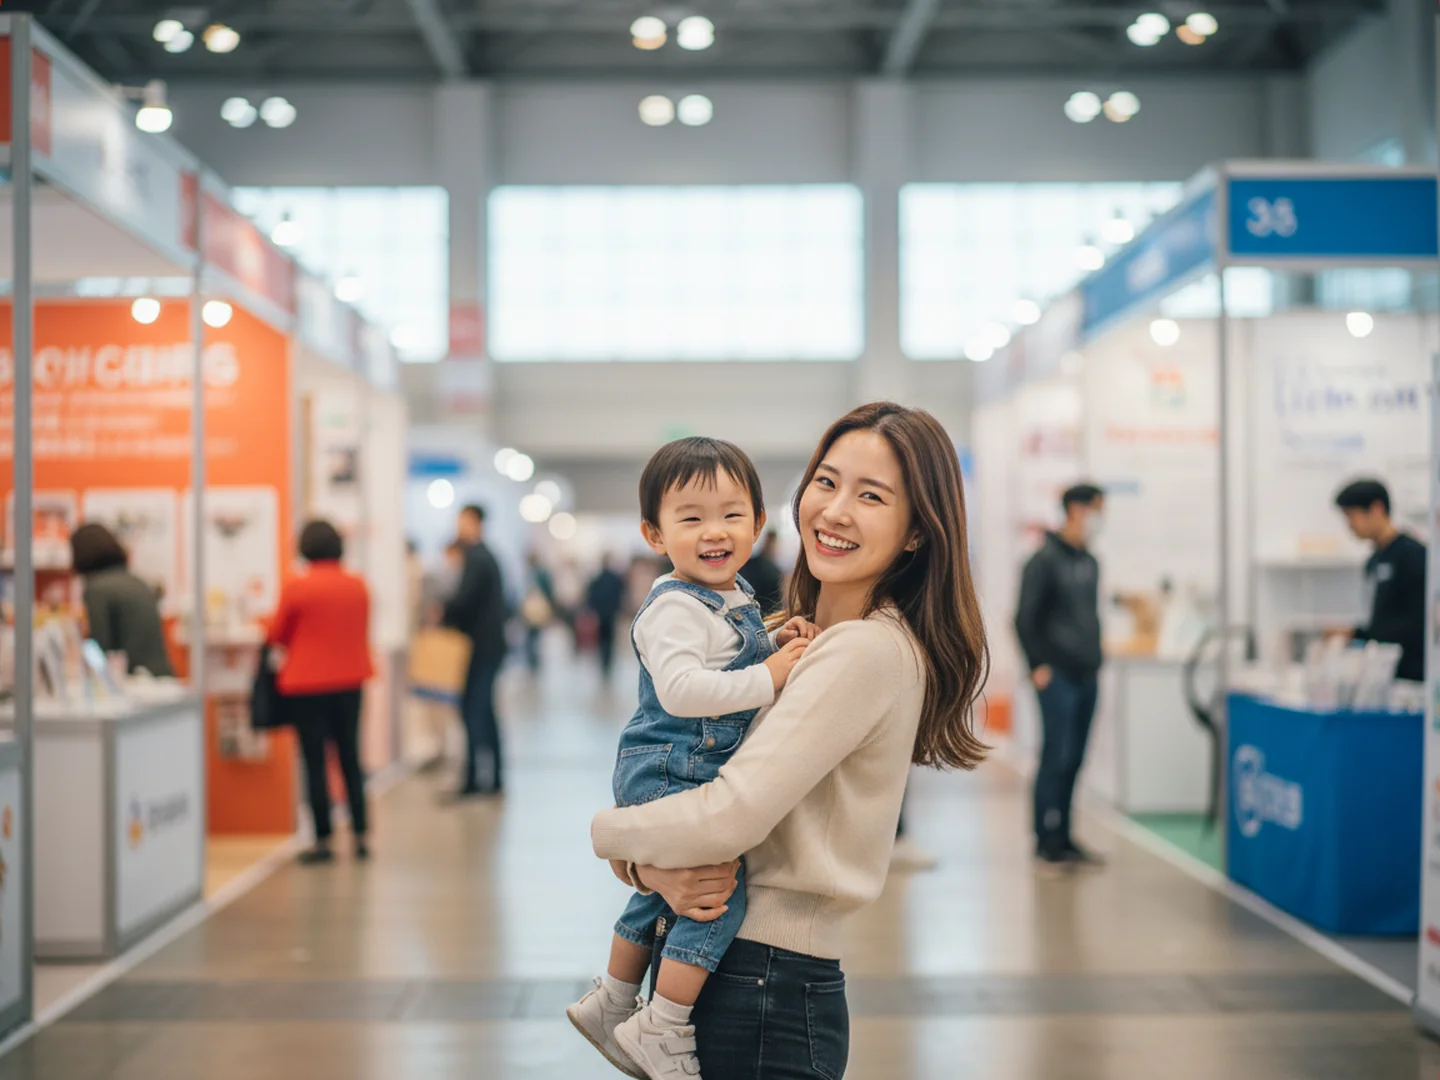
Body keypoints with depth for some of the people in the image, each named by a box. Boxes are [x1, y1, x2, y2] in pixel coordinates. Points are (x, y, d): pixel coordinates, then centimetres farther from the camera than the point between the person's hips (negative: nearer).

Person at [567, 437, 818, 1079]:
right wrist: (768, 676, -29)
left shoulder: (737, 598, 11)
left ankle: (610, 1002, 42)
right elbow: (680, 688, -33)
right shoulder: (675, 608, -20)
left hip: (704, 775, 10)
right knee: (720, 887, -17)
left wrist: (778, 645, 6)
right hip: (664, 776, -10)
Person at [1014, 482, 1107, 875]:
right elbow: (1025, 618, -11)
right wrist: (1038, 666, -14)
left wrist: (1096, 660, 15)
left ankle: (1063, 842, 17)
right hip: (1058, 677, -7)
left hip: (1087, 677, 7)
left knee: (1073, 760, 10)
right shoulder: (1045, 559, -9)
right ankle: (1047, 845, -1)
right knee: (1057, 758, -7)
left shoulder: (1090, 562, 15)